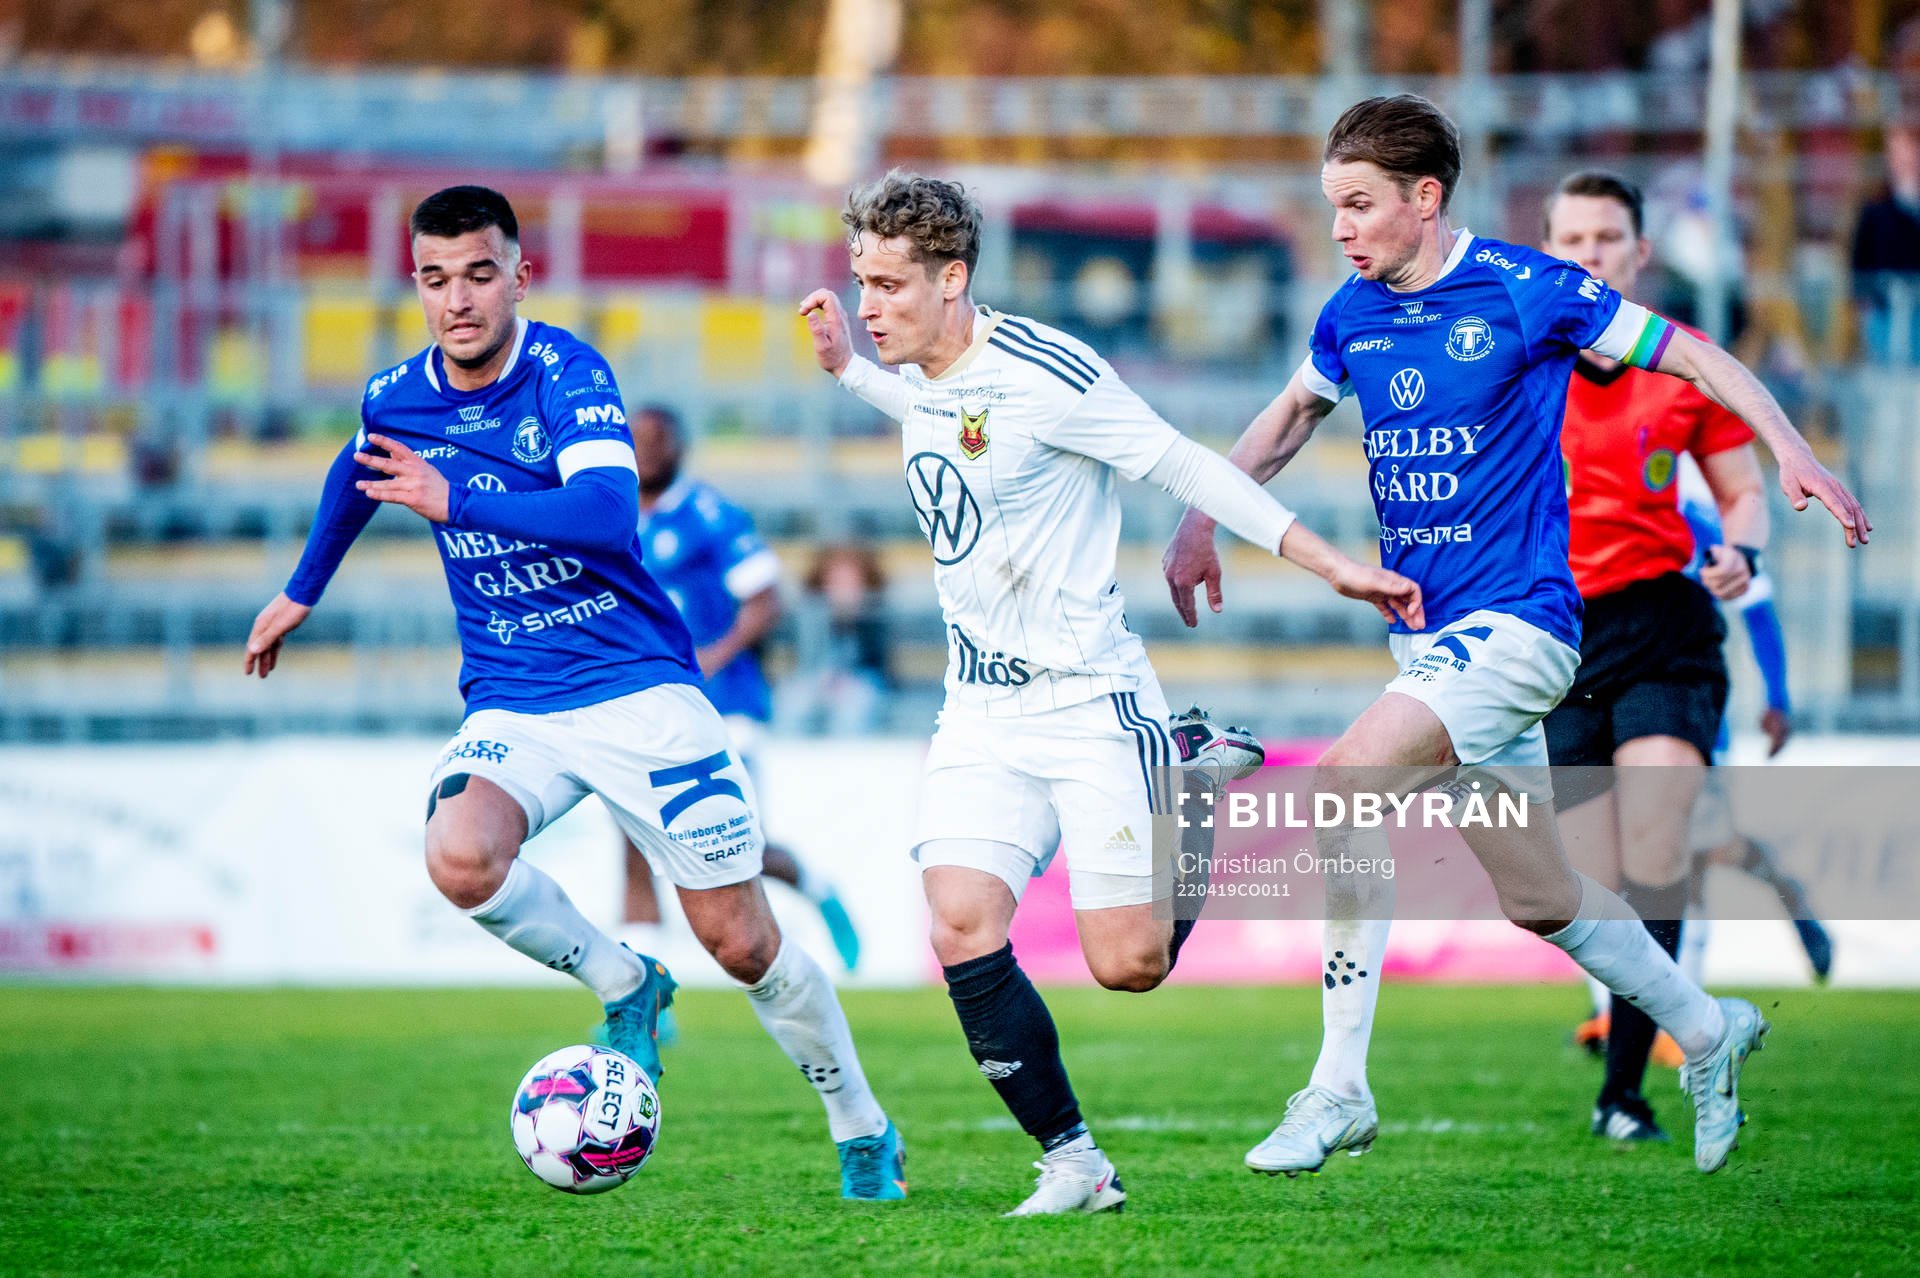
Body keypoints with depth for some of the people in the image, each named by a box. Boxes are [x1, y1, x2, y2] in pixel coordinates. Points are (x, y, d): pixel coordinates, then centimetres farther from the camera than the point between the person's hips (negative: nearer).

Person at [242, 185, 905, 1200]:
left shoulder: (567, 374, -14)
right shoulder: (396, 400, 2)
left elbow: (609, 514, -31)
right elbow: (357, 475, 27)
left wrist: (452, 500, -35)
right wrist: (300, 594, 38)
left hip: (638, 688, -4)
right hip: (510, 710, 4)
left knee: (741, 942, -3)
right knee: (460, 860, -29)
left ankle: (863, 1133, 20)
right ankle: (624, 985, -2)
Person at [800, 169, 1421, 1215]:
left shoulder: (1042, 372, -17)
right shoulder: (924, 377, 6)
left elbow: (1185, 467, -12)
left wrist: (1329, 564, -12)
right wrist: (843, 369, 22)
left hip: (1090, 703, -6)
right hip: (981, 713, 6)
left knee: (1126, 965, -6)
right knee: (961, 933, -15)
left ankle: (1203, 785, 23)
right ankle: (1070, 1162, -1)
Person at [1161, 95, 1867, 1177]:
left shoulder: (1522, 290, -10)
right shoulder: (1355, 314, 7)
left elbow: (1688, 353, -4)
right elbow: (1290, 417, 25)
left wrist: (1791, 449, -14)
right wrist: (1203, 521, 11)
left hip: (1517, 619, -7)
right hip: (1426, 630, 7)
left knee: (1348, 781, -25)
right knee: (1539, 897, 12)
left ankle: (1339, 1090, -21)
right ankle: (1706, 1030, 36)